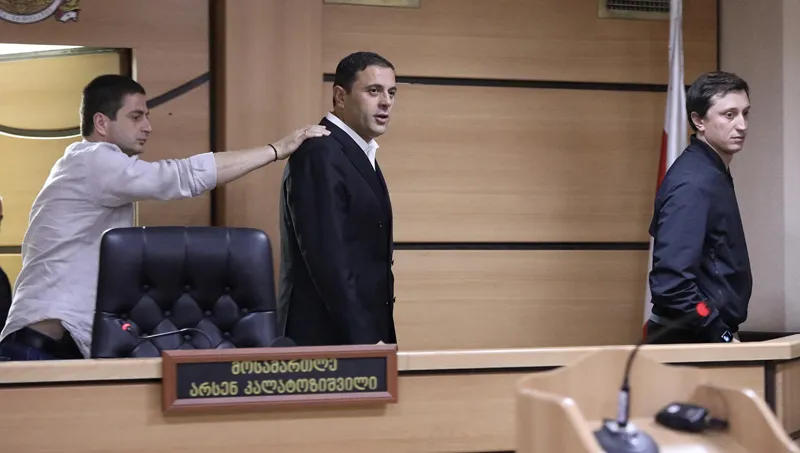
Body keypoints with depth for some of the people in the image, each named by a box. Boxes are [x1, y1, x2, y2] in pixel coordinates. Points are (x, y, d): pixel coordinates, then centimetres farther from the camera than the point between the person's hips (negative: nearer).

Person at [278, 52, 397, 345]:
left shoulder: (359, 154, 16)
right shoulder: (319, 154, -14)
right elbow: (327, 259, -20)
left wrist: (373, 336, 14)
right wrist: (363, 339, -21)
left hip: (362, 333, 9)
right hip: (326, 337, -9)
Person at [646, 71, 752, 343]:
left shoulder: (715, 175, 11)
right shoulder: (693, 183, -19)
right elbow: (671, 281, -25)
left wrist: (727, 331, 12)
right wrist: (722, 335, -20)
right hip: (691, 341, -9)